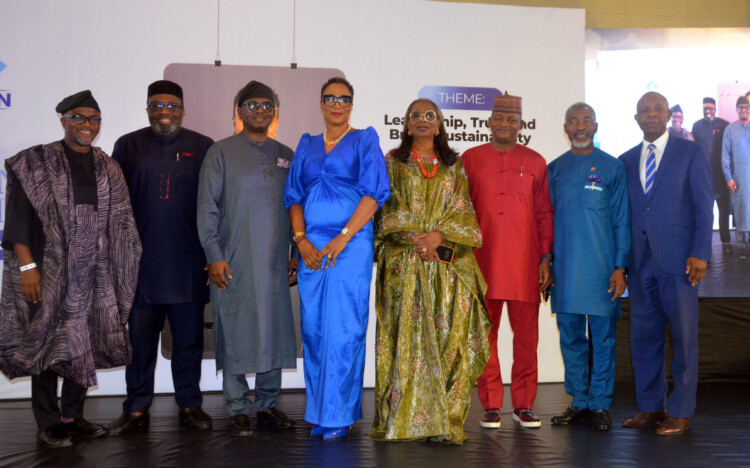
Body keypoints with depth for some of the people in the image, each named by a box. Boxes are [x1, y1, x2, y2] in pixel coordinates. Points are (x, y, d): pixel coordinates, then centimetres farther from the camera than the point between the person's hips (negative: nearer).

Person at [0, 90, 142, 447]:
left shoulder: (108, 169, 10)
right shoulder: (35, 163, -3)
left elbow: (119, 225, 12)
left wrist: (118, 270, 7)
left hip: (94, 273, 4)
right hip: (51, 270, -4)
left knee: (85, 343, 7)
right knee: (49, 341, 1)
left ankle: (73, 416, 21)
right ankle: (48, 424, 12)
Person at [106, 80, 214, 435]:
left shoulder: (203, 148, 6)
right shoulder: (128, 146, 8)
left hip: (188, 263, 0)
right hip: (141, 262, 1)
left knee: (189, 339, 7)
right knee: (140, 338, 6)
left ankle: (189, 405, 19)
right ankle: (136, 410, 17)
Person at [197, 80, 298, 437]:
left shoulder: (285, 155, 14)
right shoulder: (222, 152, 3)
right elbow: (207, 207, -2)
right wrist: (214, 255, -9)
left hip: (275, 261, 4)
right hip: (233, 262, -3)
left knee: (274, 330, 6)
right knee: (236, 333, 0)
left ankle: (268, 405, 17)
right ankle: (238, 410, 10)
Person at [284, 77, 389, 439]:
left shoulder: (364, 140, 5)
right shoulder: (307, 146, 17)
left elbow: (374, 192, -5)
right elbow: (294, 196, 13)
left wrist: (343, 237, -14)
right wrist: (301, 239, -4)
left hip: (350, 245, -4)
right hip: (311, 248, 4)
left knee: (344, 328, -6)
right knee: (314, 327, 5)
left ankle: (339, 414, 2)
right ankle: (318, 411, 16)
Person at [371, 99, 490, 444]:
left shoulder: (454, 166, 15)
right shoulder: (392, 162, 13)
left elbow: (462, 209, 6)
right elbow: (388, 208, 3)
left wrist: (439, 234, -12)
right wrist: (414, 239, -11)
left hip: (448, 260, 1)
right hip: (404, 261, -1)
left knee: (448, 336, -5)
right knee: (406, 336, -5)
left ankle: (445, 421, -1)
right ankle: (401, 420, 0)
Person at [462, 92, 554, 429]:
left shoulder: (535, 162, 10)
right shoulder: (469, 160, 9)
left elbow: (544, 214, 10)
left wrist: (545, 257, 3)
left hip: (525, 263, 1)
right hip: (482, 262, 0)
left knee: (526, 335, 2)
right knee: (485, 334, 2)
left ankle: (523, 405, 14)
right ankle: (490, 406, 12)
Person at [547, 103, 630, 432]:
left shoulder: (612, 167, 3)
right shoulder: (554, 169, 11)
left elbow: (622, 220, 2)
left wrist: (620, 266, -6)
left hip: (601, 268, -3)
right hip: (564, 267, 3)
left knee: (603, 337, 2)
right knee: (570, 336, 8)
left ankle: (600, 404, 12)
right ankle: (579, 402, 19)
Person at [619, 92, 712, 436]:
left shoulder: (691, 153, 4)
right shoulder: (626, 160, 14)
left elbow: (704, 206, -1)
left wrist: (700, 253, -10)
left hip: (677, 259, -3)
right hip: (640, 261, 4)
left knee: (683, 337, 2)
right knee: (644, 336, 7)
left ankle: (680, 412, 12)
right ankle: (650, 408, 19)